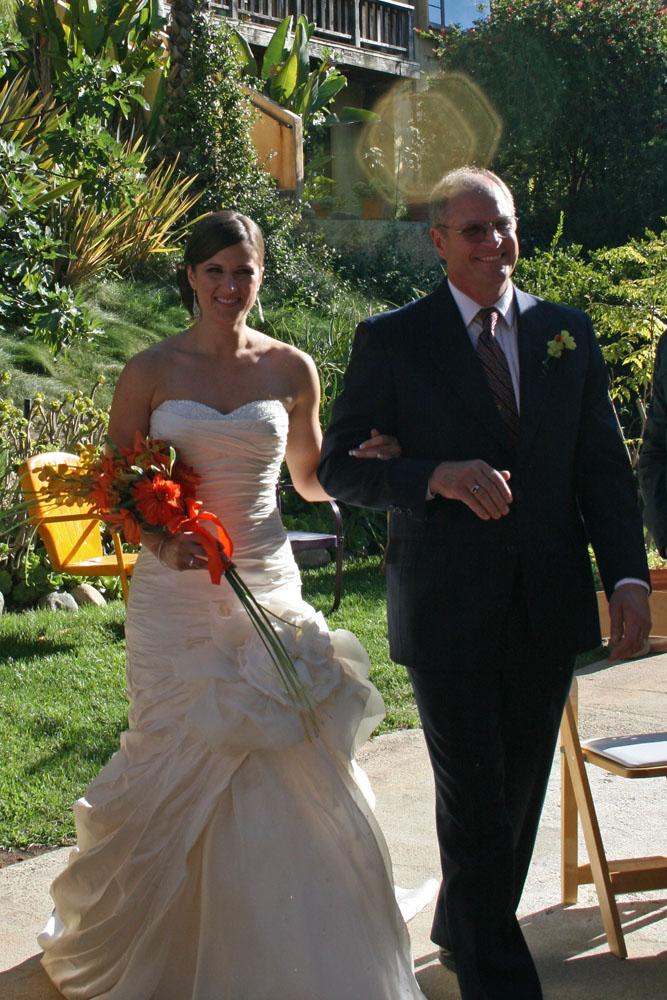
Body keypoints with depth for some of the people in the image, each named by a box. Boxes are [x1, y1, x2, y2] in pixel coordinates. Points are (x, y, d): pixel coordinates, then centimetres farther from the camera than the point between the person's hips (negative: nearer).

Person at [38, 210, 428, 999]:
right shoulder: (151, 371, 0)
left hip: (267, 587, 2)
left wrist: (363, 461, -4)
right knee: (180, 768, 4)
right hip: (176, 597, -1)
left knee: (294, 775, -3)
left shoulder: (292, 370, 6)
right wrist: (159, 541, -16)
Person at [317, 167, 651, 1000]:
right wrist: (435, 477, -22)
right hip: (449, 610, -4)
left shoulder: (568, 334, 8)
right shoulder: (391, 340, -2)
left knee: (521, 791, 16)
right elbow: (340, 466, -5)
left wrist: (628, 574, -5)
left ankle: (460, 931, 39)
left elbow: (603, 466, 7)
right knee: (476, 803, -2)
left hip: (548, 608, 4)